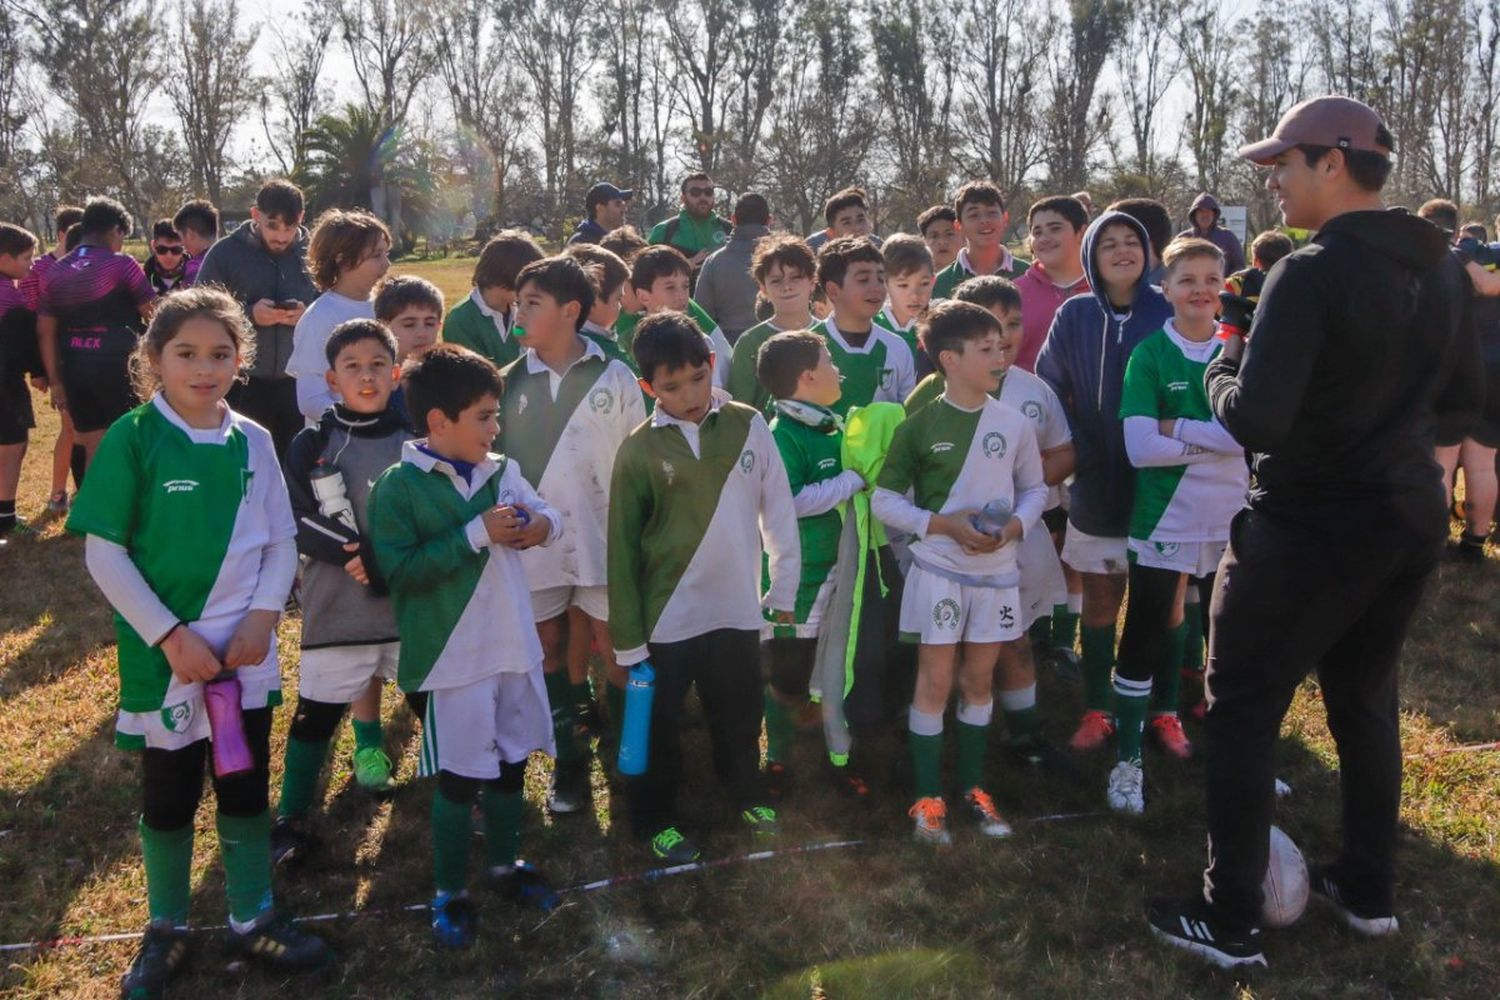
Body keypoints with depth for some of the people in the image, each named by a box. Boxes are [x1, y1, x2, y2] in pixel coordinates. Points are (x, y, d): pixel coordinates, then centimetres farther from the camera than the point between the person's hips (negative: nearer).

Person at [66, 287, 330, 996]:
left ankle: (254, 919, 31)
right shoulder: (132, 439, -10)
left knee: (247, 788, 13)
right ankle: (165, 930, 33)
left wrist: (263, 616, -9)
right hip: (164, 655, -3)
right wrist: (170, 636, -15)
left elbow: (282, 542, 5)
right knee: (168, 797, 13)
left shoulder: (252, 442, 0)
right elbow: (103, 551, -11)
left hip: (247, 652, 3)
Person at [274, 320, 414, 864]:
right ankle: (291, 818, 20)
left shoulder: (417, 438, 2)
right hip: (337, 605, -1)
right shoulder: (312, 444, -1)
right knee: (315, 713, 4)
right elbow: (298, 521, -6)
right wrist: (356, 554, -20)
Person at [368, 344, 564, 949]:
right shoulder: (400, 486, -13)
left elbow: (545, 512, 11)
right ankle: (449, 893, 25)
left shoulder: (502, 472, 2)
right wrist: (477, 534, -23)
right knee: (458, 778, 6)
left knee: (511, 762, 19)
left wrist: (542, 524, -14)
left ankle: (505, 864, 40)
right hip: (452, 660, -5)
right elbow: (399, 569, -20)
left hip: (514, 648, 5)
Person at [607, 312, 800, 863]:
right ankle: (655, 819, 32)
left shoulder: (748, 426, -5)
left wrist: (784, 588, 5)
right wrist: (627, 635, -5)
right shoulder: (639, 451, -10)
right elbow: (622, 547, -5)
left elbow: (778, 511, 3)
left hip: (737, 606, 2)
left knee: (739, 712, 20)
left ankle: (748, 794, 44)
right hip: (667, 614, -2)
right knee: (661, 725, 12)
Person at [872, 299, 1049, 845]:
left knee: (979, 680, 13)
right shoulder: (920, 425, -9)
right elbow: (884, 499, -5)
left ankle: (971, 786, 28)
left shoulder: (1014, 423, -2)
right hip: (938, 570, -3)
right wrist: (944, 524, -16)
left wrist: (1015, 524, -11)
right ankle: (927, 797, 15)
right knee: (935, 682, 3)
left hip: (997, 571, 3)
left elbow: (1035, 488, 9)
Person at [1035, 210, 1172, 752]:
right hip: (1097, 482, 1)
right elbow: (1047, 386, 4)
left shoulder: (1168, 313, -3)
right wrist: (1075, 446, -5)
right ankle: (1096, 710, 20)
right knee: (1100, 601, 8)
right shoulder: (1074, 316, 0)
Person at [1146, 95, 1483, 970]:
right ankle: (1371, 891, 34)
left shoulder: (1310, 275, -20)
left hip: (1311, 528, -8)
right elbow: (1466, 397, 15)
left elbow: (1253, 422, -25)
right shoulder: (1443, 268, 5)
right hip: (1413, 517, 8)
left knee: (1243, 712, 4)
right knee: (1367, 698, 22)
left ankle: (1232, 923, 11)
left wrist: (1225, 364, -6)